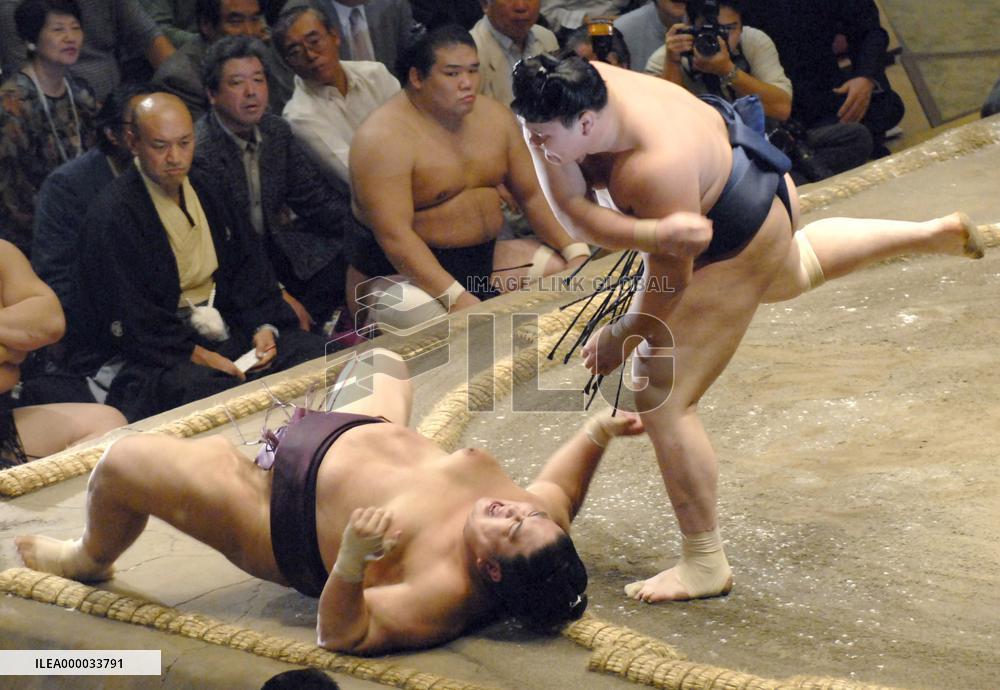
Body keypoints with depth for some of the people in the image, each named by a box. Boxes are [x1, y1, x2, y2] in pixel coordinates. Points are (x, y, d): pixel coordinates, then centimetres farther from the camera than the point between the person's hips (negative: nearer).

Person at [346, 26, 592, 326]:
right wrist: (455, 297, -34)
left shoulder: (494, 116, 5)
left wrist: (576, 252, -4)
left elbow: (531, 195, 11)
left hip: (485, 257, 8)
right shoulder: (384, 137, -18)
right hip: (403, 269, -8)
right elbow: (393, 234, -25)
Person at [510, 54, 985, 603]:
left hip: (736, 247, -9)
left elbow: (670, 279, -29)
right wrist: (650, 231, -44)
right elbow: (571, 207, -27)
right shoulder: (579, 89, -23)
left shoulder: (656, 167, -42)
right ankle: (938, 233, 58)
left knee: (661, 402, -9)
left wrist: (618, 338, -13)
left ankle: (705, 565, 2)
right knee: (797, 269, 42)